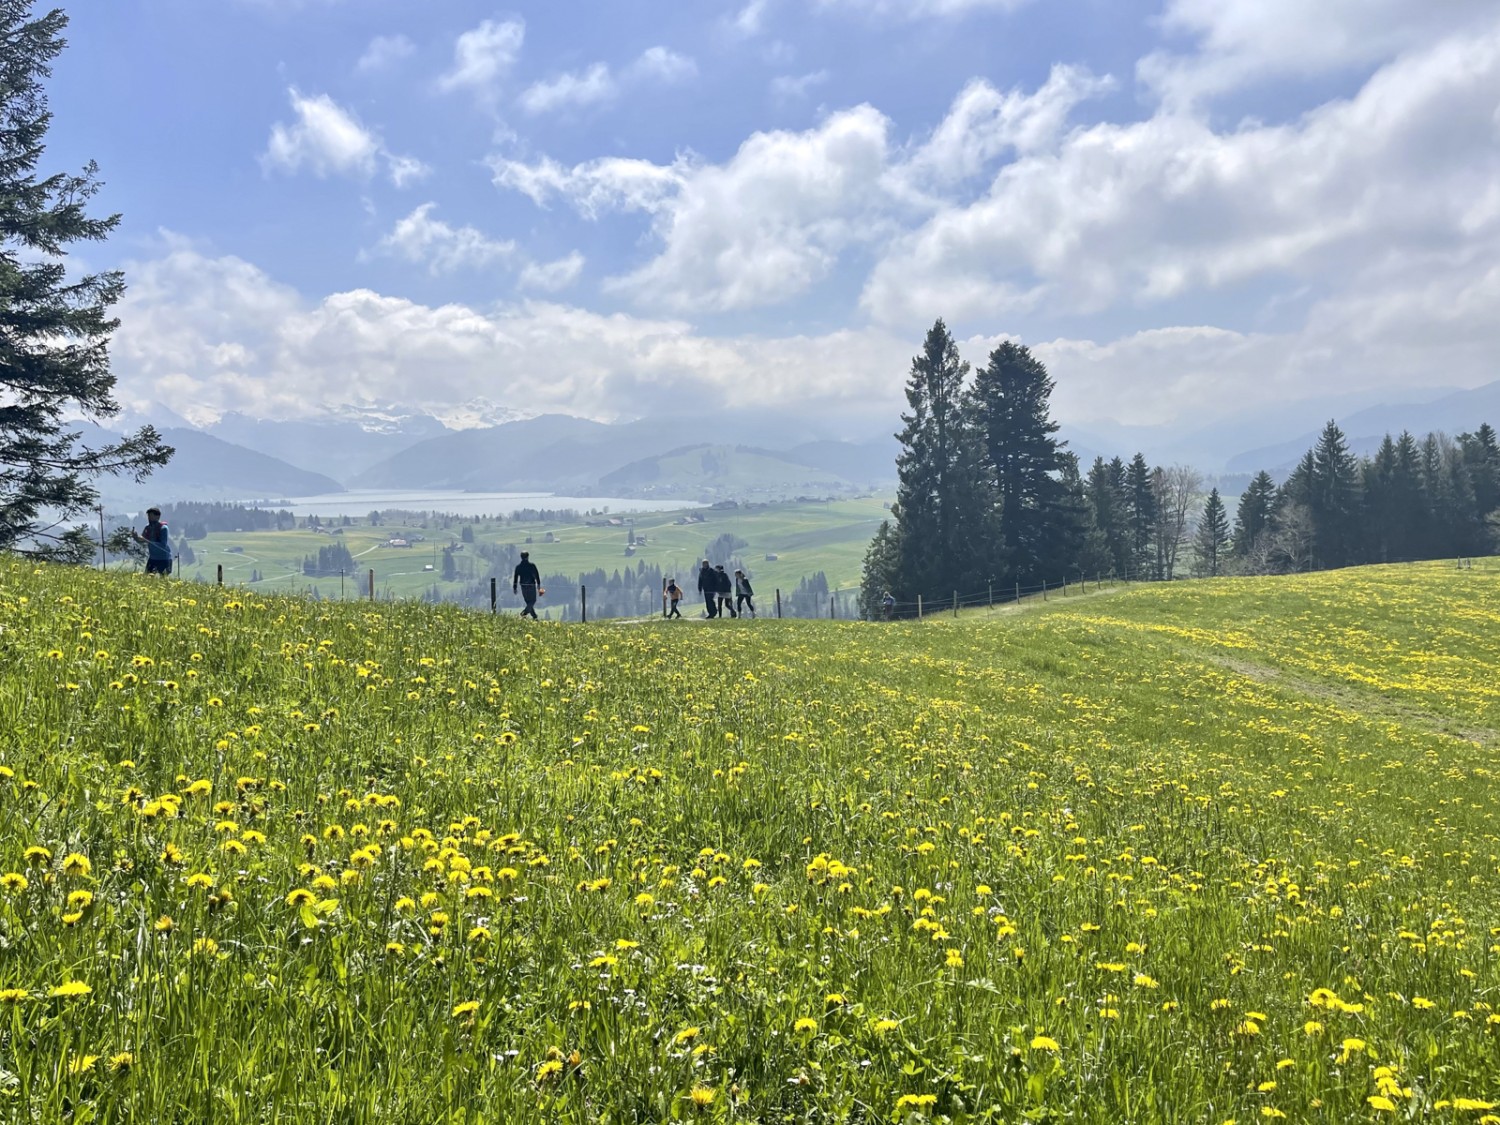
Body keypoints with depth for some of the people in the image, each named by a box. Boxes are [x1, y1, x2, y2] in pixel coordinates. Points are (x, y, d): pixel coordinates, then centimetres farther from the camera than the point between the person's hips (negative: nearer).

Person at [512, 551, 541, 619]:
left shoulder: (518, 566, 2)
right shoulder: (532, 565, -8)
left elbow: (515, 578, 4)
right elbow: (537, 575, -6)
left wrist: (514, 588, 10)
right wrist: (538, 584, 4)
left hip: (523, 587, 4)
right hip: (531, 585, -4)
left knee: (528, 602, 14)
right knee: (532, 601, 1)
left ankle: (534, 616, 17)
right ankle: (524, 613, -20)